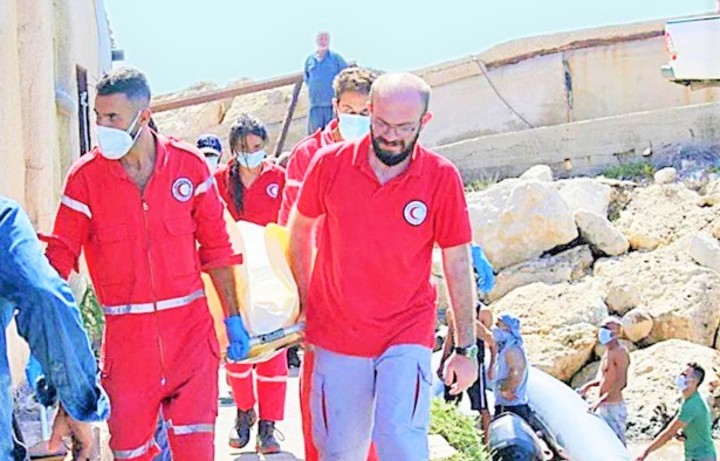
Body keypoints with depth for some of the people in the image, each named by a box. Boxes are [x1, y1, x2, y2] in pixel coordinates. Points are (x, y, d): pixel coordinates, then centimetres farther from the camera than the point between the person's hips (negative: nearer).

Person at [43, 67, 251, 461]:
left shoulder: (188, 164, -1)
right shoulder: (86, 176, -4)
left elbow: (217, 248, 6)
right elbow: (59, 258, -3)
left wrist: (233, 318, 7)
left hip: (191, 329, 0)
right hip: (127, 338, 0)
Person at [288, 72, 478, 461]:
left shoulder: (442, 178, -10)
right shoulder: (330, 163, -7)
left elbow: (458, 265, -3)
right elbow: (299, 228, 10)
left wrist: (466, 348, -1)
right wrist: (304, 301, 12)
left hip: (407, 332, -2)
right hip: (336, 332, 2)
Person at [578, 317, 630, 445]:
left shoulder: (620, 352, -14)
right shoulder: (607, 351, 13)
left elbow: (621, 383, -22)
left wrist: (600, 400, -27)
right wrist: (589, 385, 8)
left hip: (614, 406, -9)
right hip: (603, 406, 9)